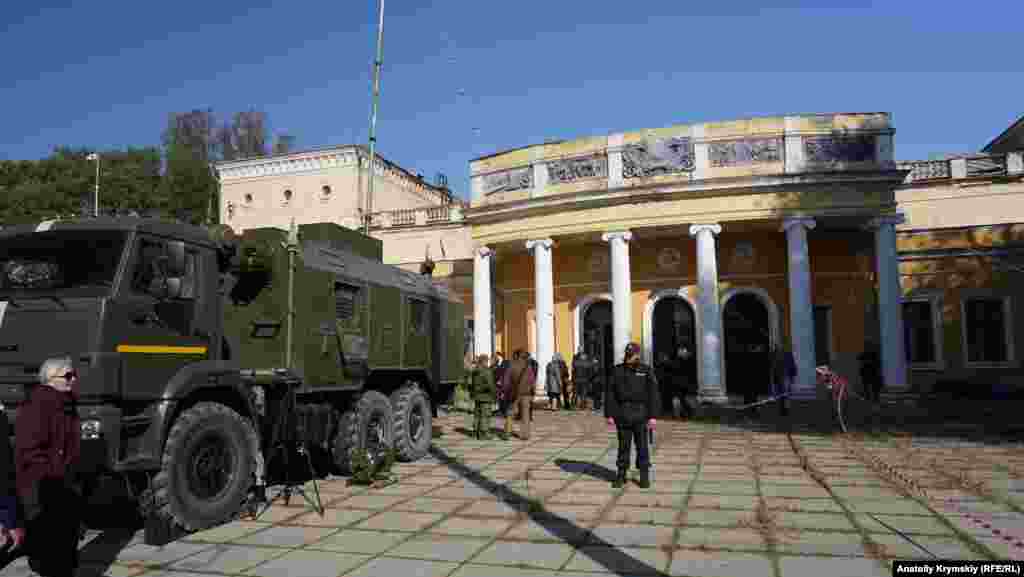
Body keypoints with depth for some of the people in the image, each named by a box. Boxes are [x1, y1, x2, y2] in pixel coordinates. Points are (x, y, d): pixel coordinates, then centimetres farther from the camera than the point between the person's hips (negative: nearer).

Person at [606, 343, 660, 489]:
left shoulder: (646, 371, -3)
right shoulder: (618, 370, 1)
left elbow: (653, 394, -6)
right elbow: (610, 394, 1)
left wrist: (653, 416, -12)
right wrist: (609, 415, -4)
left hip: (640, 414, -1)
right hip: (623, 415, 2)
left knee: (642, 446, 4)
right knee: (623, 446, 7)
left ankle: (644, 476, 15)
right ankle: (621, 475, 16)